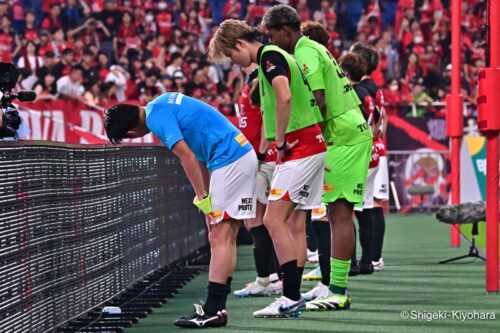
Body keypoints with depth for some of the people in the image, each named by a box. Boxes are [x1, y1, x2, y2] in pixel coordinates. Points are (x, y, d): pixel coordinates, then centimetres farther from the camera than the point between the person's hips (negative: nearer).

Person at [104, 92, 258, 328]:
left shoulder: (156, 117, -13)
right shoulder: (161, 104, 17)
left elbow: (187, 156, -20)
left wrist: (202, 198, -14)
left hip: (229, 161, -10)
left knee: (220, 236, -10)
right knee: (225, 237, 9)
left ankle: (212, 311, -12)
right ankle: (217, 308, 10)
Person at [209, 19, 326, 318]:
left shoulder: (269, 56, -11)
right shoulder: (275, 56, 20)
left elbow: (284, 97, -27)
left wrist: (281, 141, -17)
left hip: (299, 146, -10)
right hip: (312, 145, 10)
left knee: (274, 219, -11)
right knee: (295, 223, 9)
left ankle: (291, 298, -13)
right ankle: (294, 298, 11)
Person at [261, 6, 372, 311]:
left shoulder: (305, 54, -12)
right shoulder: (313, 49, 18)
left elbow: (318, 102, -20)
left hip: (344, 139, -10)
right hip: (353, 134, 10)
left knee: (340, 212, -11)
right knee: (338, 212, 12)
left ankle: (338, 292, -13)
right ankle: (336, 285, 16)